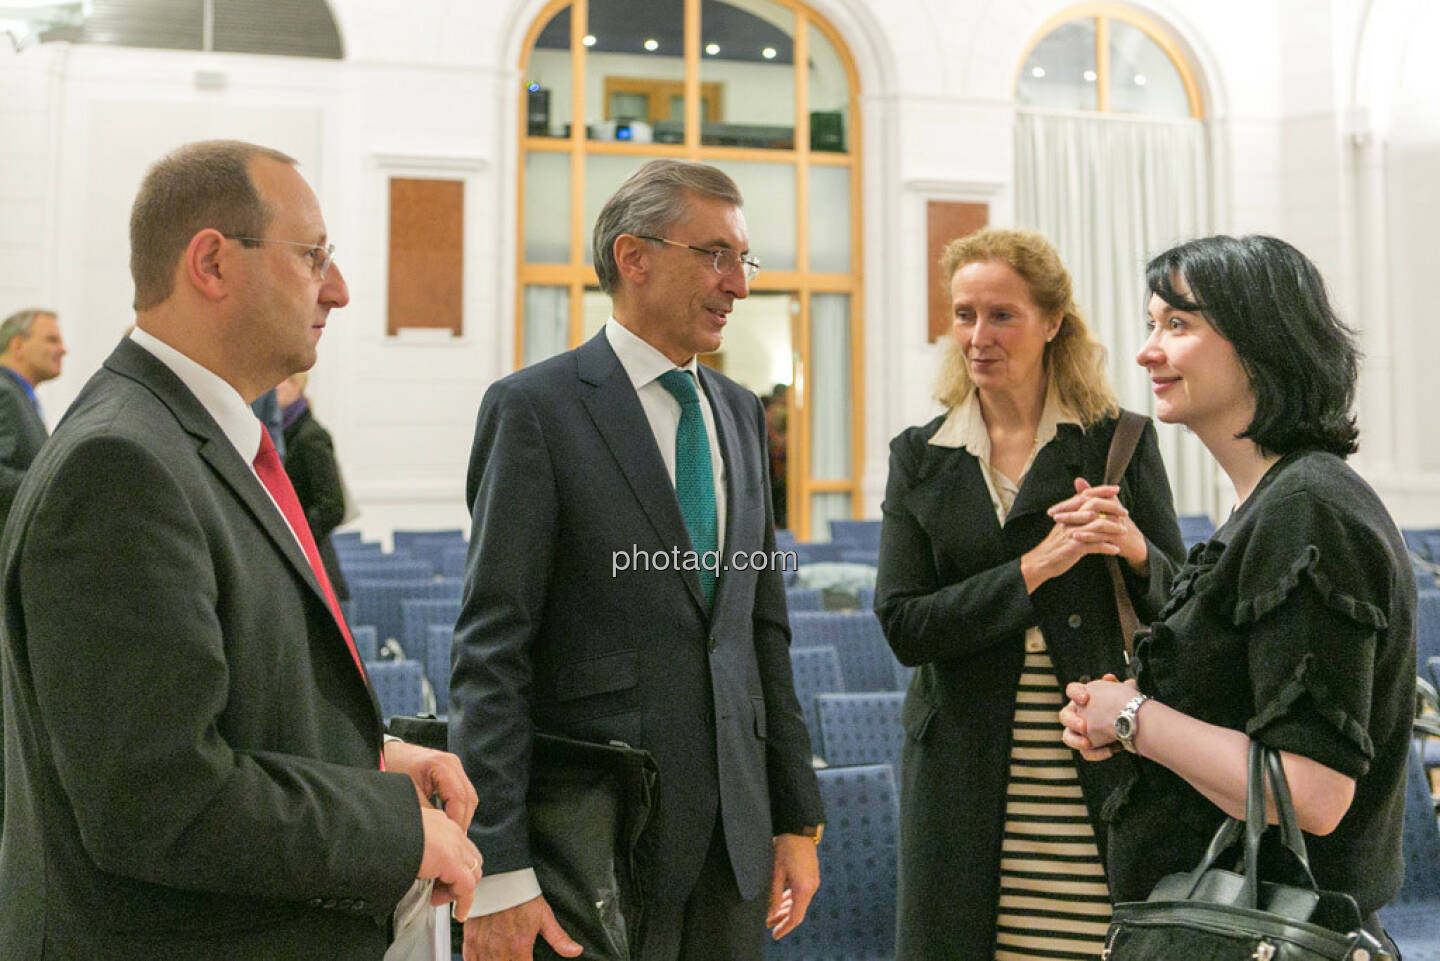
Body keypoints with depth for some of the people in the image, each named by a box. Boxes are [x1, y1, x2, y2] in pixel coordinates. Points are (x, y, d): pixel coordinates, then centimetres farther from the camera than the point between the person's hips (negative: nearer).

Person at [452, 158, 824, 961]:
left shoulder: (741, 412, 12)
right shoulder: (536, 409, -8)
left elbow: (765, 627, 13)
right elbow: (492, 650, -12)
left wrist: (798, 818, 11)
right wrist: (498, 871, -16)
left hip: (735, 830, 6)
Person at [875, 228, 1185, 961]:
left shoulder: (1120, 443, 2)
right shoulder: (919, 458, 5)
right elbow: (903, 626, -4)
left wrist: (1136, 551, -15)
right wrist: (1034, 569, -14)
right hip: (965, 782, 1)